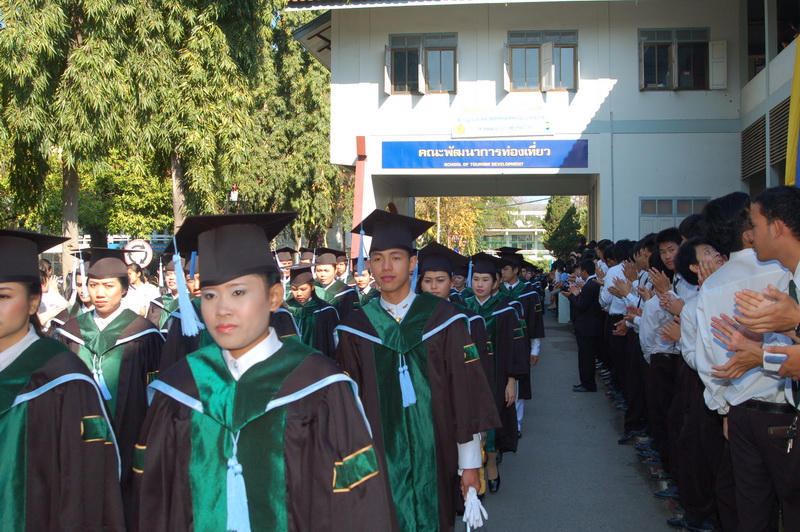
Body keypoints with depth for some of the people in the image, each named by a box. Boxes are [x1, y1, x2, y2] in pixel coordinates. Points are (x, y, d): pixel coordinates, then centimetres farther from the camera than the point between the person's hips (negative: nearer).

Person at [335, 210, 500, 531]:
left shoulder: (443, 320, -5)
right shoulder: (355, 328, -1)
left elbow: (466, 397, -4)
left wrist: (470, 464, -4)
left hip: (435, 458, 0)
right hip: (381, 459, 1)